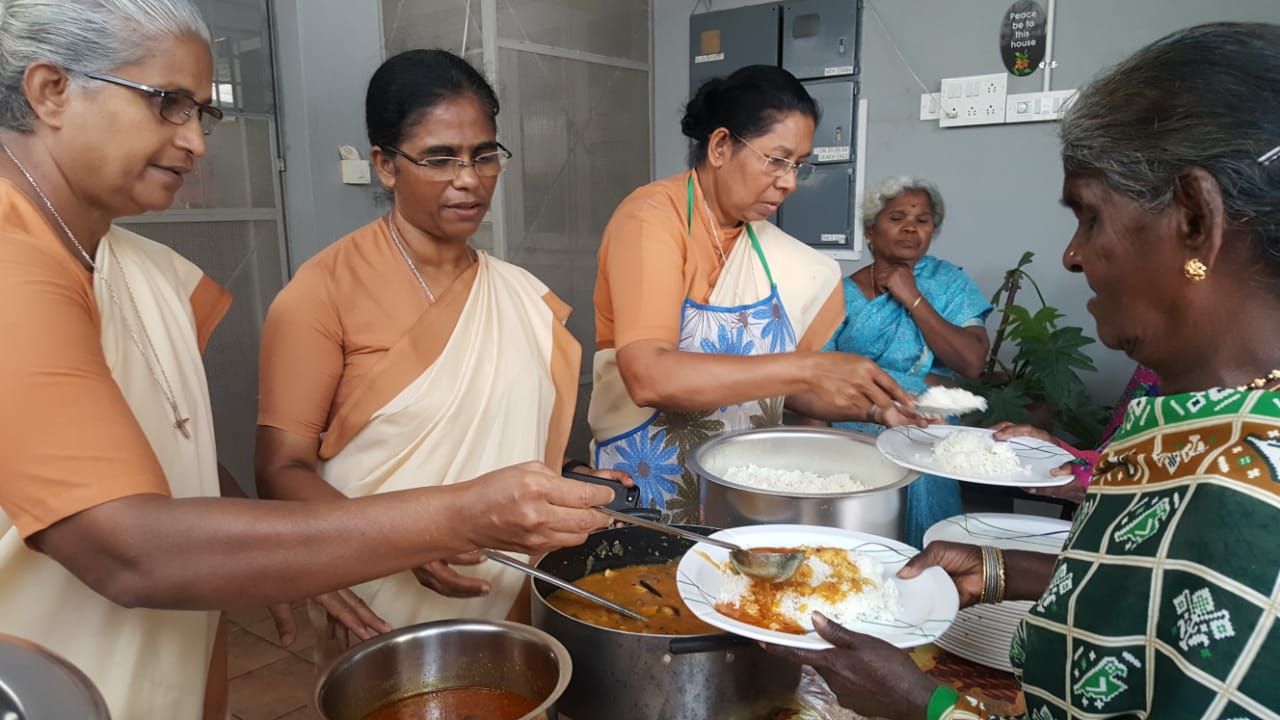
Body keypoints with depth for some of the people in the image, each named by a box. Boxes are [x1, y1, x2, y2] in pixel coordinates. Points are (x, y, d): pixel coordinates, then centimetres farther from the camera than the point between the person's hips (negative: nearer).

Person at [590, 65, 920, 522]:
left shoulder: (770, 247, 5)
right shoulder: (651, 219, -13)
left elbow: (779, 385, 10)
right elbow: (649, 378, -26)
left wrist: (873, 406, -5)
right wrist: (805, 368, -26)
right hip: (655, 480, -5)